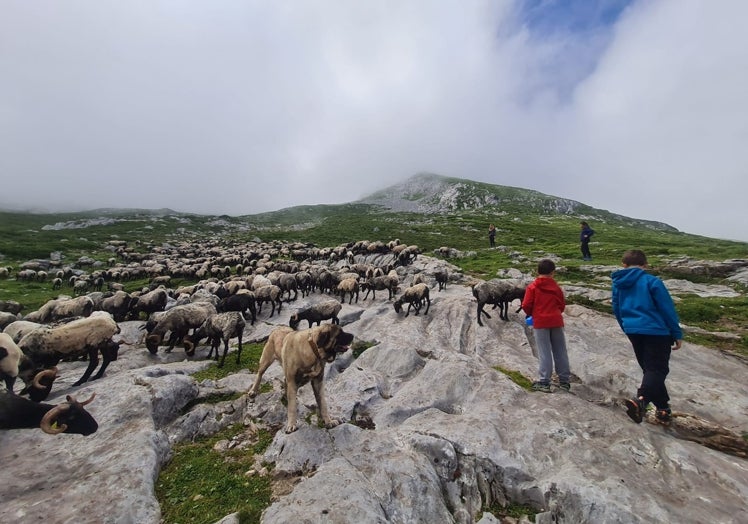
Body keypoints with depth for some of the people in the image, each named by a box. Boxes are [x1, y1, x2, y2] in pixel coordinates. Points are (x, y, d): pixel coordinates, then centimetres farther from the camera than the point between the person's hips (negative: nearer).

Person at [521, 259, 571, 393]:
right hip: (556, 321, 3)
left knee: (544, 353, 0)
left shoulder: (532, 287, -7)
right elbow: (562, 305, 9)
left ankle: (544, 382, 3)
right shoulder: (556, 287, 4)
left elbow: (526, 305, -9)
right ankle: (564, 380, 22)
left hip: (540, 322, -3)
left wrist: (531, 314, 11)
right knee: (560, 352, 12)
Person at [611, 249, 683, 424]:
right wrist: (677, 334, 2)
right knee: (657, 369, -2)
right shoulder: (651, 281, -10)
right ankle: (640, 400, -24)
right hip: (656, 331, -5)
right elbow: (667, 309, -7)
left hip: (633, 331, 5)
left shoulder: (618, 284, 5)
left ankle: (663, 408, 25)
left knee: (649, 369, 18)